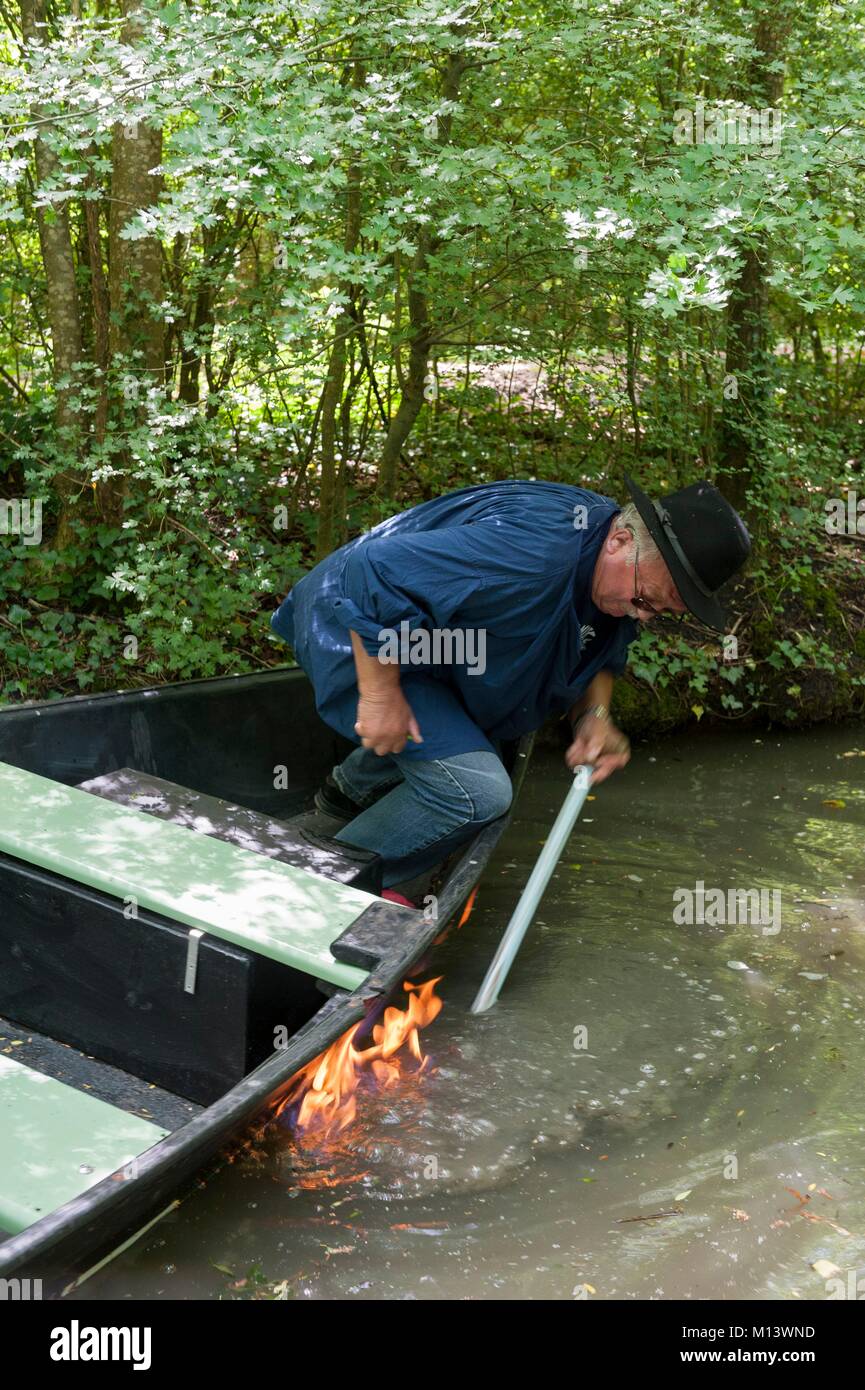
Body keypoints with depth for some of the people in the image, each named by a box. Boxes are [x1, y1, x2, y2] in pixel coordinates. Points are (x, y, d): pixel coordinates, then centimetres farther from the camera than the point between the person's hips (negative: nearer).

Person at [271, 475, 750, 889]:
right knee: (476, 789, -20)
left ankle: (353, 789, 37)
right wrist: (380, 695, -30)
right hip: (359, 635, -10)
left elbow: (600, 655, 13)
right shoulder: (531, 553, -36)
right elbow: (378, 570, -36)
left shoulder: (623, 580, -4)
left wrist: (595, 714, -9)